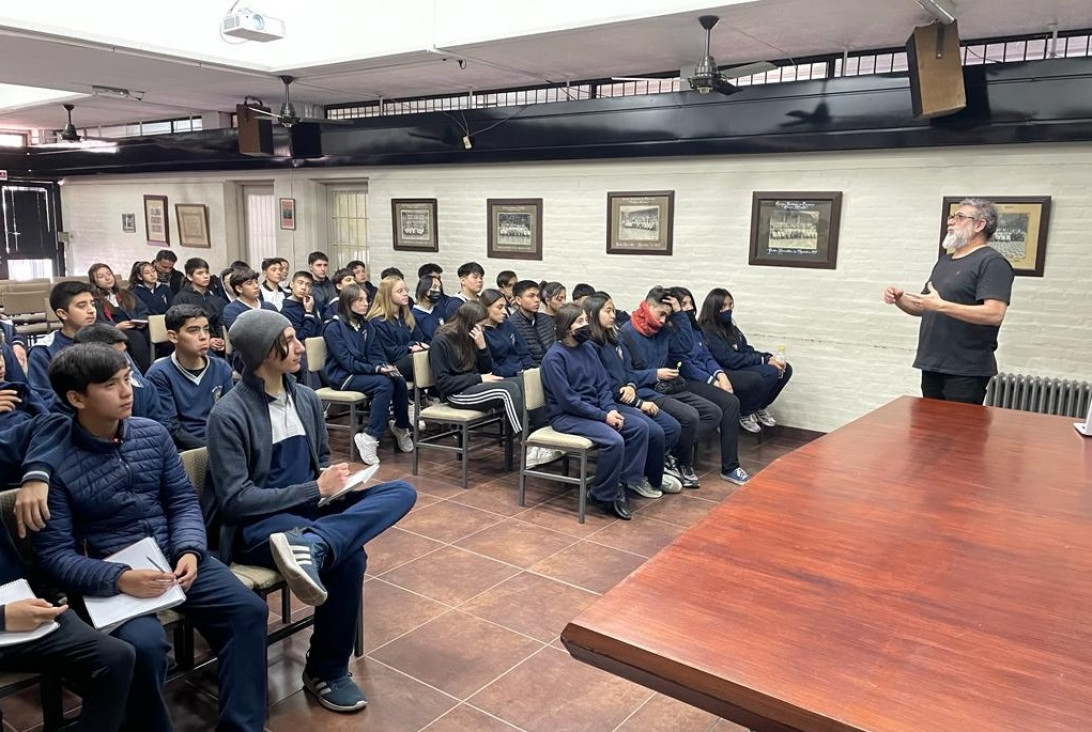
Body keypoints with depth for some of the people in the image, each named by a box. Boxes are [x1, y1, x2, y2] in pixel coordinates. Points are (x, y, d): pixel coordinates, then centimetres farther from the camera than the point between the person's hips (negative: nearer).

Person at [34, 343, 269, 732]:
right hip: (111, 575, -4)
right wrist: (118, 579, -26)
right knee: (144, 644, -32)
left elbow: (183, 501, 7)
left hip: (173, 556, 4)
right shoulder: (56, 463, -11)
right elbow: (55, 555, -11)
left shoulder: (153, 434, 3)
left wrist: (190, 551, -12)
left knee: (249, 610, -15)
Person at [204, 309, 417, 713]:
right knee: (349, 555, -34)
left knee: (401, 491, -18)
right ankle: (325, 672, -16)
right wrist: (316, 489, -21)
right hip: (254, 525, -7)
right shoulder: (228, 414, -15)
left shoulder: (307, 398, 6)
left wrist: (335, 480, -5)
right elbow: (235, 500, -18)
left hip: (307, 508, 7)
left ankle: (311, 544, -41)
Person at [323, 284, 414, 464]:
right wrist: (376, 369, -25)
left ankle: (401, 427, -4)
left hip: (364, 372, 6)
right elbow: (347, 362, -16)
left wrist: (384, 367, -13)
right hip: (343, 376, -6)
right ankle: (369, 438, -27)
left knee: (399, 380, -22)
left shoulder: (366, 325, 11)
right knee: (384, 384, -31)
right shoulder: (334, 327, -10)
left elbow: (376, 354, 10)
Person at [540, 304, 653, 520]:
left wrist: (611, 409, -10)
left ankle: (629, 478, 4)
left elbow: (602, 384, 9)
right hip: (567, 416, -8)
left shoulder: (588, 348, 8)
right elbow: (567, 400, -20)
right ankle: (603, 495, -9)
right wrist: (603, 416, -20)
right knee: (614, 440, -27)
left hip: (594, 408, 8)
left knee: (640, 426, -6)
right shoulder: (554, 357, -15)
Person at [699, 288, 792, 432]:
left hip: (740, 368, 9)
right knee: (770, 373, -27)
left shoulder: (730, 326, 13)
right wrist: (764, 360, -16)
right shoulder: (706, 332, -14)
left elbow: (746, 350, 13)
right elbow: (730, 359, -20)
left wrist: (769, 357, -6)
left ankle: (760, 407, 14)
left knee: (785, 369, -3)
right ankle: (744, 415, -7)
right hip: (722, 375, -9)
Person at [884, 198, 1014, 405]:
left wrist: (941, 305, -27)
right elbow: (923, 308, 21)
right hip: (932, 365, 8)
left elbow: (994, 314, -23)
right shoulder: (944, 260, 17)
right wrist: (900, 299, 0)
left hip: (966, 370, -8)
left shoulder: (992, 262, -10)